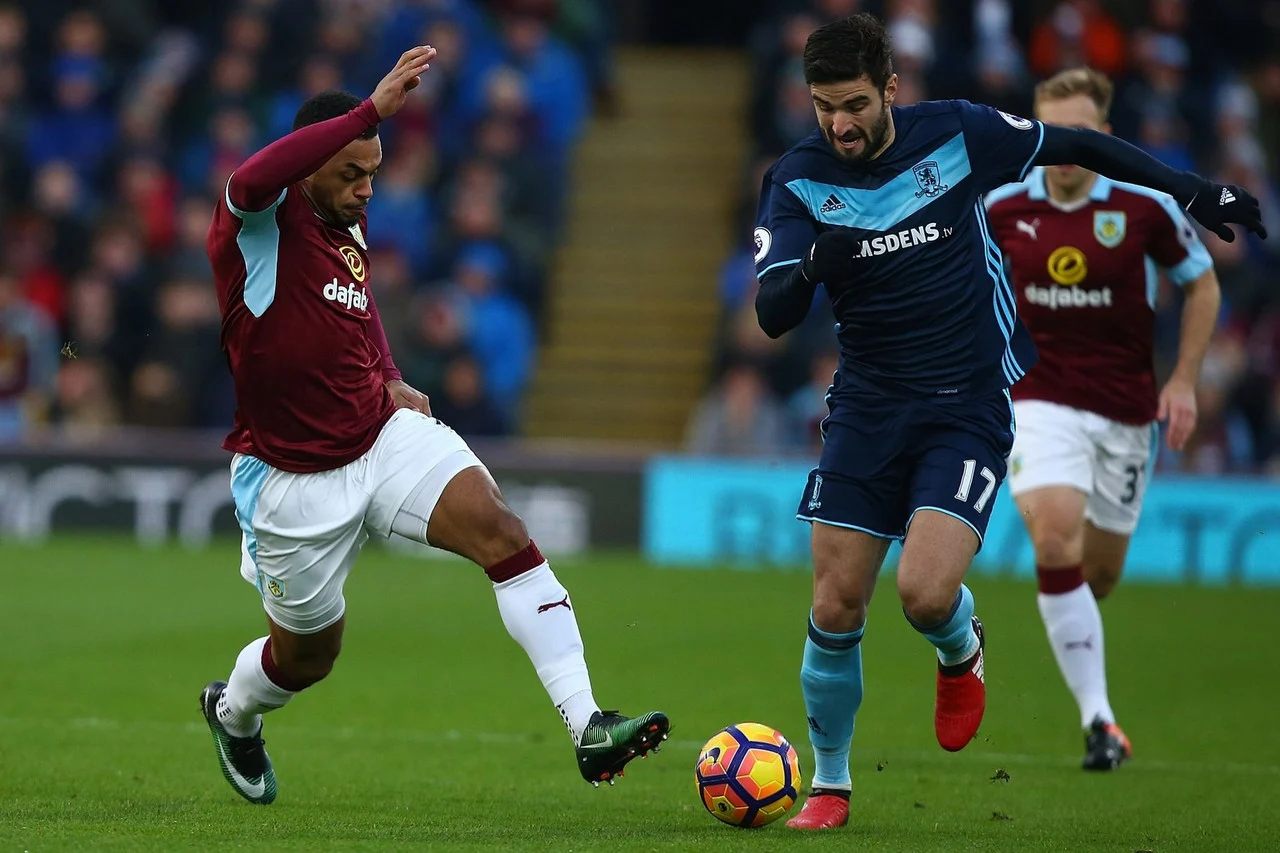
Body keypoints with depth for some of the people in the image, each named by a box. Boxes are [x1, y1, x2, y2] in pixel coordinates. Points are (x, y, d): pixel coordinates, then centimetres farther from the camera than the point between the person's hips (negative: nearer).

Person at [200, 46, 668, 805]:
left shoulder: (350, 228, 6)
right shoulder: (258, 224, -16)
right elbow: (254, 180, -43)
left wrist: (390, 381, 9)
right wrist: (374, 109, -45)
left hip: (385, 437, 5)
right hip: (295, 480, -5)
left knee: (503, 532, -21)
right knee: (308, 655, 12)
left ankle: (589, 727, -28)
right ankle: (232, 711, 51)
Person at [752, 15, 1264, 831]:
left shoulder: (957, 133, -10)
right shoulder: (798, 181, -8)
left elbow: (1075, 147, 6)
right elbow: (773, 315, -16)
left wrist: (1189, 190, 7)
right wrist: (813, 267, -37)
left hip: (969, 404, -2)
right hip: (867, 406, 2)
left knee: (925, 592, -20)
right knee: (835, 609, -2)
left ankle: (961, 651, 17)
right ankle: (830, 786, 19)